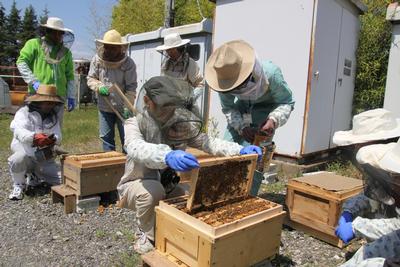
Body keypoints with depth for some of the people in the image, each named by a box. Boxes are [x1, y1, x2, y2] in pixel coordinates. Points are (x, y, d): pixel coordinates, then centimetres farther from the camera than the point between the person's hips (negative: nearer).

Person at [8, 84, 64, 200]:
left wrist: (53, 140, -34)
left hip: (45, 160, 4)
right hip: (26, 155, -3)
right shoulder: (24, 112, -8)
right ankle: (19, 185, -4)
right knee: (18, 159, -37)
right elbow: (19, 131, -27)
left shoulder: (53, 117, 6)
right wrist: (34, 137, -49)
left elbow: (58, 135, -8)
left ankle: (37, 175, 23)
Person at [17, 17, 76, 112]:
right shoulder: (34, 44, 5)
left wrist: (71, 97, 10)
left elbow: (69, 76, 16)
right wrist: (33, 81, -14)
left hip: (59, 96, 4)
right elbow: (21, 62, -1)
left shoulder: (66, 52, 17)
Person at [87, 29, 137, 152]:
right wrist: (99, 87, -16)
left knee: (126, 137, 2)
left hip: (122, 107, -4)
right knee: (106, 137, 14)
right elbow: (90, 79, 6)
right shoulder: (97, 60, -2)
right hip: (104, 106, 4)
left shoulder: (128, 63, -13)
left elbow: (131, 87, -14)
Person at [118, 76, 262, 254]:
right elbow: (137, 149, -43)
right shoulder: (135, 124, -20)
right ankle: (147, 234, -6)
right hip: (136, 186, -4)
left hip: (166, 187, 4)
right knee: (153, 189, -35)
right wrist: (167, 156, -64)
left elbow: (207, 142, -18)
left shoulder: (181, 124, -8)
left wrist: (240, 150, -35)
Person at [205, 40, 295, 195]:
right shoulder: (224, 78, -25)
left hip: (266, 109, -3)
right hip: (242, 108, 4)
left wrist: (274, 120, -38)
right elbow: (227, 108, -9)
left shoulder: (270, 73, -34)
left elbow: (286, 102, -19)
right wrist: (241, 126, -26)